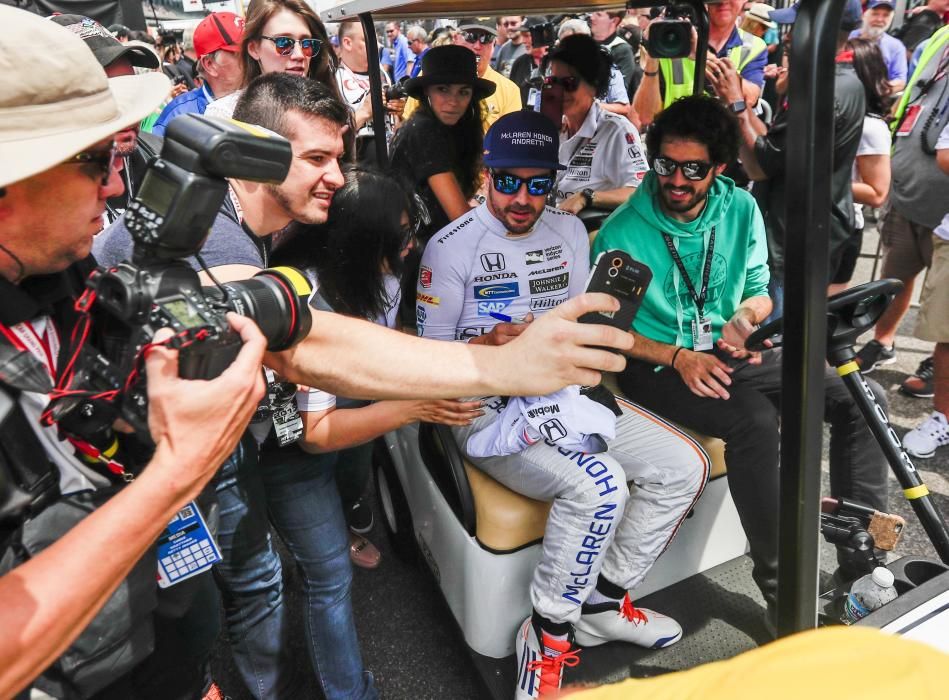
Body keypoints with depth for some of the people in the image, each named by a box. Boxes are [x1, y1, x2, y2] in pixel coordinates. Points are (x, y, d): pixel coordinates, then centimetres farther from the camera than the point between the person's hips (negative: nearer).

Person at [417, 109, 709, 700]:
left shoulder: (570, 231, 11)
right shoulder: (451, 246, -7)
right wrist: (489, 344, -25)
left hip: (564, 393, 7)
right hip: (489, 409, -7)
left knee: (685, 467, -3)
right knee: (598, 485, -30)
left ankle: (602, 603, 10)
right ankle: (548, 635, -6)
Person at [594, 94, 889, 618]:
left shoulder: (741, 210, 3)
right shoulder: (622, 233, -11)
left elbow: (759, 291, 12)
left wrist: (746, 316, -12)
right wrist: (677, 356, -20)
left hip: (730, 355, 6)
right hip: (657, 365, -5)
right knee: (754, 420, -33)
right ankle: (782, 591, -19)